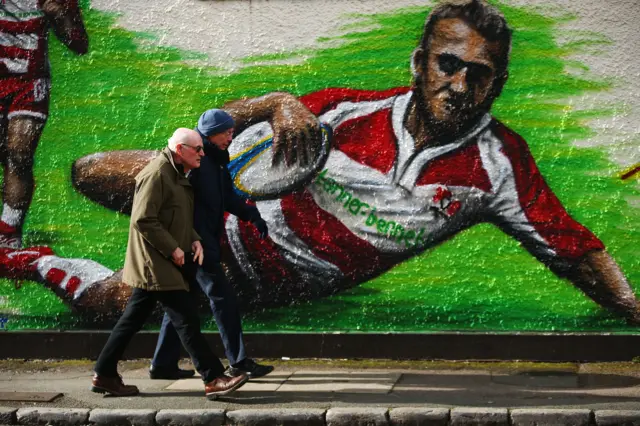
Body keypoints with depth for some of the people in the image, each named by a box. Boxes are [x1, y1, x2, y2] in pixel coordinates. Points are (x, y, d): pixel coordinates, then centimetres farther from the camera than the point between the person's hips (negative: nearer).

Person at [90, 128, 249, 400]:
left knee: (133, 318, 13)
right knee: (187, 319, -9)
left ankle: (104, 375, 20)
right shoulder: (156, 175, -17)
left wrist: (193, 239, 7)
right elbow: (143, 220, -23)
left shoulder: (177, 175, 15)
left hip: (157, 264, 10)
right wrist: (173, 249, -18)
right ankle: (213, 379, -7)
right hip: (155, 263, -10)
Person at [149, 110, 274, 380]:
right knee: (223, 297, -7)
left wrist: (251, 215, 5)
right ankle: (238, 363, -1)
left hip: (204, 241, 10)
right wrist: (204, 244, -23)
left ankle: (163, 364, 18)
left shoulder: (216, 158, 14)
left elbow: (227, 196, 20)